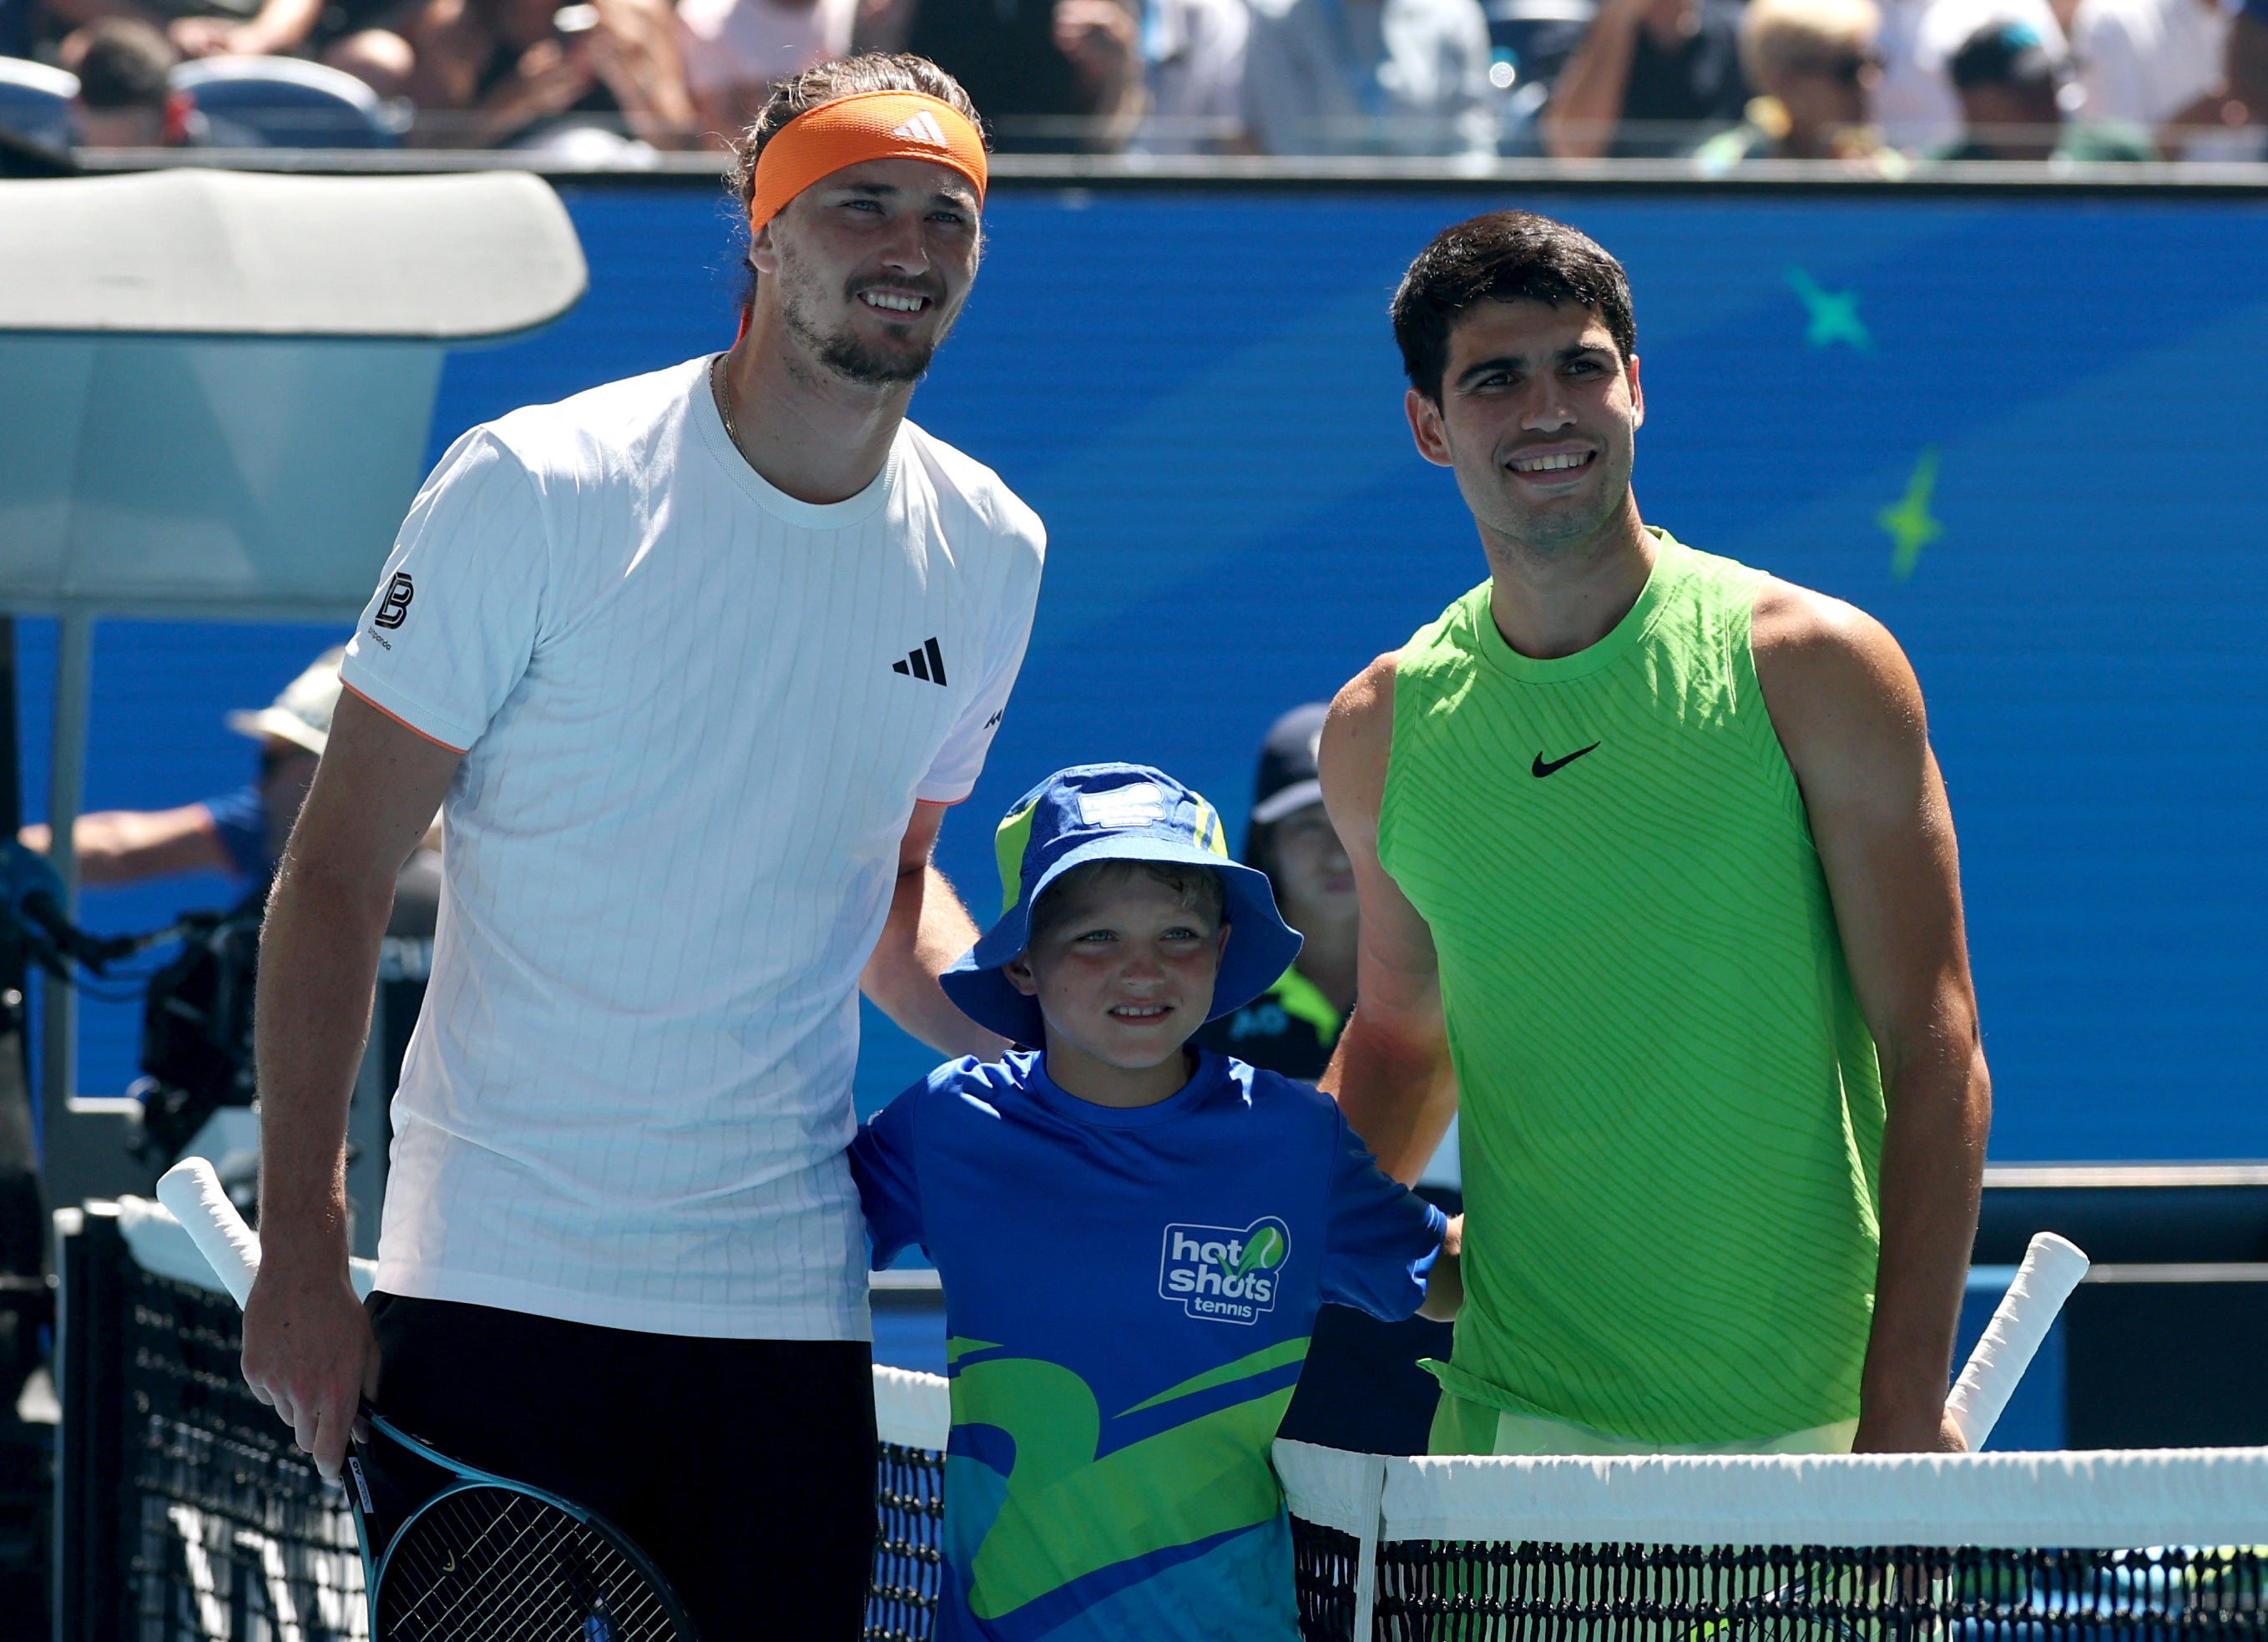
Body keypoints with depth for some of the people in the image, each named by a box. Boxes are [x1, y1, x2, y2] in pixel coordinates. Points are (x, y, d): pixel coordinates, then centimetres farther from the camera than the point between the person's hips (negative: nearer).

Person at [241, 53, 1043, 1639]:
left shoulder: (989, 552, 8)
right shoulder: (537, 488, -7)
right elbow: (336, 873, -6)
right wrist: (300, 1252, -12)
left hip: (787, 1302, 4)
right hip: (497, 1274, -4)